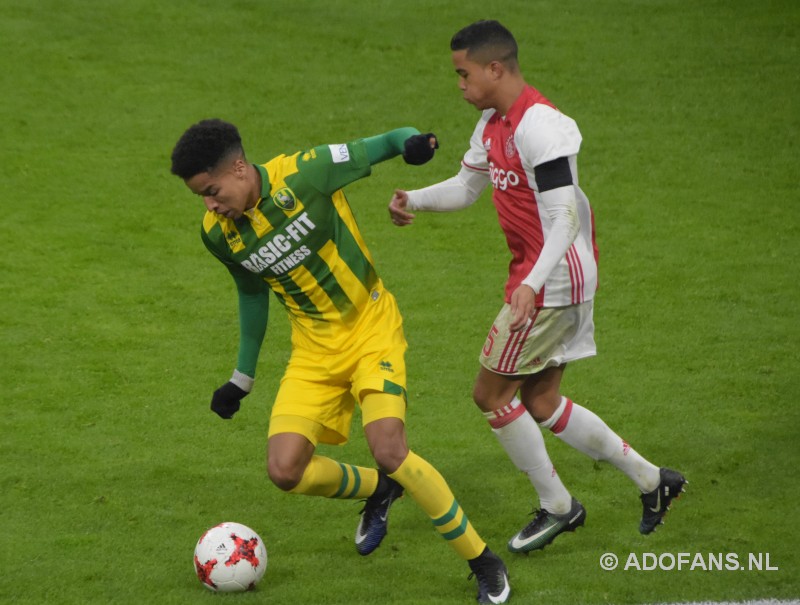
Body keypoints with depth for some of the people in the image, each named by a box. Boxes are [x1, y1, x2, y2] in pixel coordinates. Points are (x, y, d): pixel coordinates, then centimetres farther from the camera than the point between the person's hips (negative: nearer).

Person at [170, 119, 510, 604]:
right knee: (286, 469, -11)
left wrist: (410, 142, -34)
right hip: (315, 350, 5)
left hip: (371, 331, -5)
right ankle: (379, 490, 22)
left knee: (389, 451, -23)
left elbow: (376, 148, -9)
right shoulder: (219, 233, -5)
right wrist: (243, 378, 21)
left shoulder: (303, 174, -20)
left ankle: (484, 562, -6)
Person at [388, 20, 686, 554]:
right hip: (549, 279, 10)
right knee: (539, 402, 14)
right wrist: (415, 201, 3)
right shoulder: (494, 123, 9)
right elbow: (467, 185, 22)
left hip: (553, 280, -10)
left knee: (491, 393, -2)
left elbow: (563, 220, -26)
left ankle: (558, 507, 11)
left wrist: (532, 285, -37)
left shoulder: (540, 127, -22)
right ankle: (652, 481, 21)